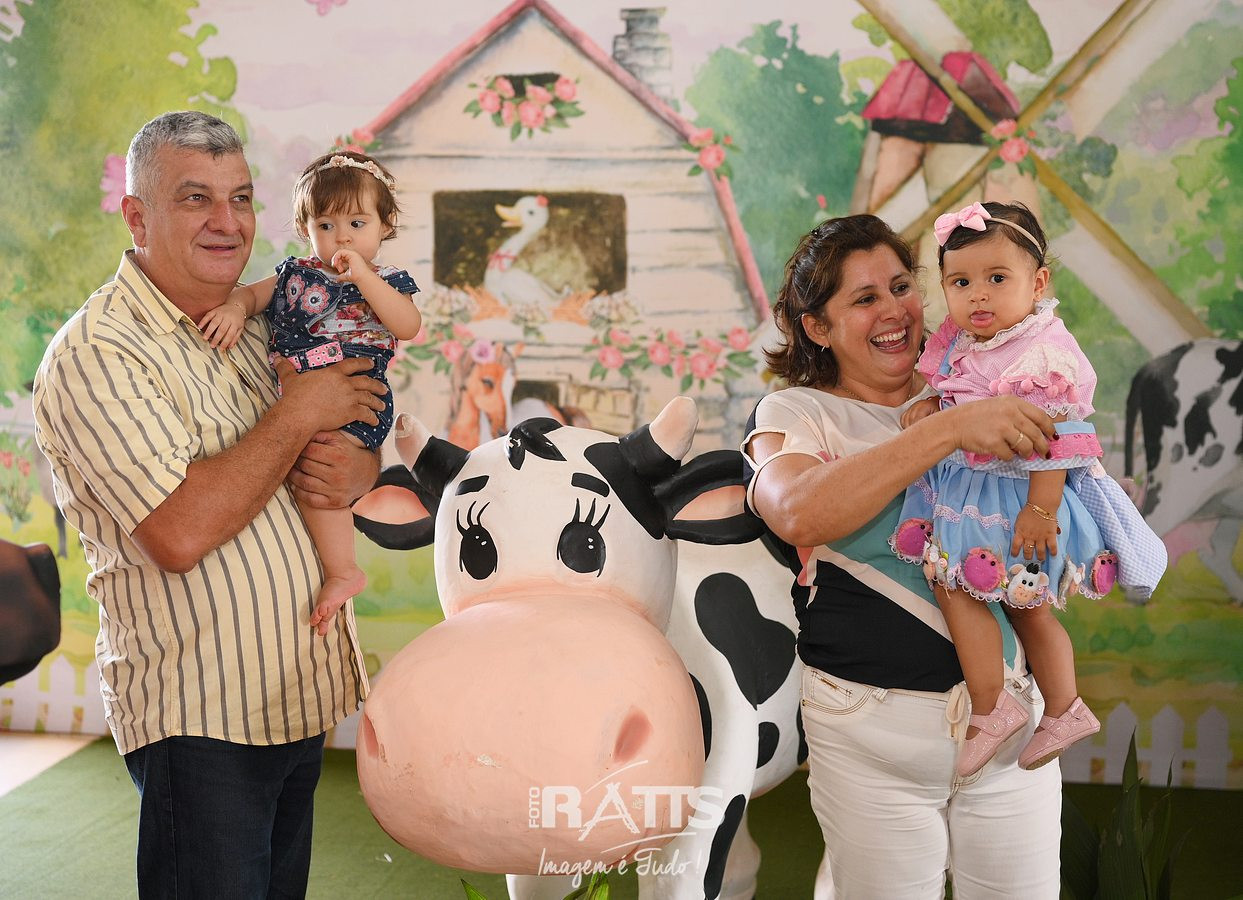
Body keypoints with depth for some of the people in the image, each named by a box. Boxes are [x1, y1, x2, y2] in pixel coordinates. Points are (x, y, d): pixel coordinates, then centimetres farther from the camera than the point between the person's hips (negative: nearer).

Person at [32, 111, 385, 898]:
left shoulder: (258, 331, 10)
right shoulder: (96, 352, -15)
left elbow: (355, 431, 18)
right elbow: (180, 533, -26)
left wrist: (356, 472, -7)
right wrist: (300, 415, -16)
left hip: (300, 704, 8)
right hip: (199, 720, -7)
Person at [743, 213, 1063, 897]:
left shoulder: (971, 395, 9)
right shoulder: (792, 414, -3)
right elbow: (798, 513, -25)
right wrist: (948, 431, -29)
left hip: (1009, 714, 4)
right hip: (872, 734, -3)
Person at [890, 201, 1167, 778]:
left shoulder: (1042, 356, -22)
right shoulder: (963, 347, 3)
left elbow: (1055, 440, -23)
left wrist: (1040, 509, -26)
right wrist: (929, 407, 0)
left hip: (1017, 497, -9)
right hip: (969, 490, 9)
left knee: (952, 581, -10)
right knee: (1028, 607, 18)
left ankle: (990, 709, 3)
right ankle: (1065, 710, 33)